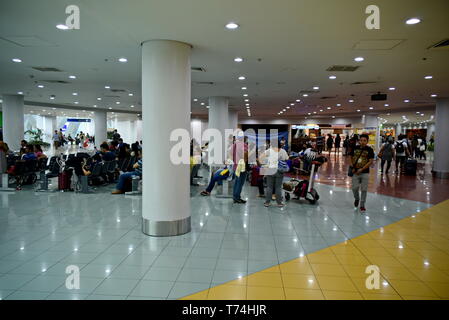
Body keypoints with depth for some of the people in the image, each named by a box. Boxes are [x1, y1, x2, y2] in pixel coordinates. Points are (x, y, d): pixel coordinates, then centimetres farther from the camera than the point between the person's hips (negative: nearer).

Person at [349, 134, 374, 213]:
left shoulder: (369, 150, -5)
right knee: (354, 188, 0)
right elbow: (352, 158, 15)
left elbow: (370, 162, -9)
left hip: (365, 173, -2)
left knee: (364, 189, 3)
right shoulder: (355, 148, 4)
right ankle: (356, 199, 31)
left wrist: (361, 169, -15)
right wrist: (352, 167, -1)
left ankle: (362, 205, 16)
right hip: (355, 172, 2)